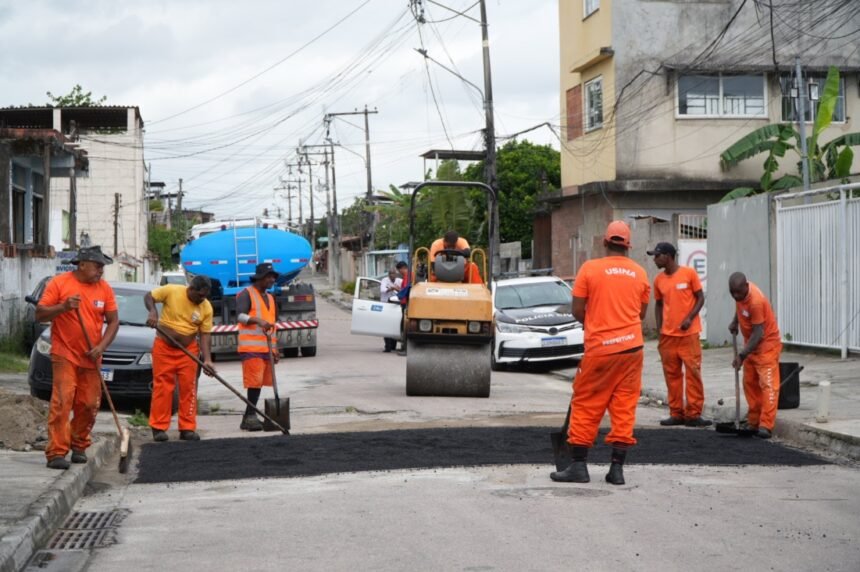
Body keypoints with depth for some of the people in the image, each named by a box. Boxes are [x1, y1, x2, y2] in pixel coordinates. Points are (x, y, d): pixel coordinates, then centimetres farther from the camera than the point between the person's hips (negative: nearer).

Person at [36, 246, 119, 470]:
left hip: (91, 358, 4)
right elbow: (40, 314, -5)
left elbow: (113, 321, 7)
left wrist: (101, 346, -7)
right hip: (65, 355, -4)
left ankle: (79, 446, 24)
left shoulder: (105, 288, 5)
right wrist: (63, 307, -22)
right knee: (62, 402, -13)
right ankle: (56, 452, -11)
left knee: (89, 405, 5)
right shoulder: (59, 283, -5)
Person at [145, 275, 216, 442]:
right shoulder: (171, 291, -13)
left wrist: (207, 359, -14)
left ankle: (187, 428, 5)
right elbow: (149, 296, 0)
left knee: (188, 389, 0)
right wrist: (153, 312, -20)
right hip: (163, 347, -2)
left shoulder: (206, 307, -6)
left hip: (188, 350, 2)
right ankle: (159, 428, 0)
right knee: (162, 387, -4)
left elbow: (205, 334, -3)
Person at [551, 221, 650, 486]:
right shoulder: (639, 273, 4)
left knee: (586, 406, 5)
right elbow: (641, 313, 12)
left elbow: (577, 310, -5)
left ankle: (578, 465, 4)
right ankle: (617, 468, 6)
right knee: (624, 407, 7)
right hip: (631, 346, 3)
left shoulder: (590, 268, -6)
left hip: (600, 348, -3)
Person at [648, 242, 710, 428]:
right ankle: (676, 413, 12)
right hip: (667, 335, 4)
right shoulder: (659, 280, 7)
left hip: (688, 333, -4)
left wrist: (690, 318, -13)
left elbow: (700, 298, -1)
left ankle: (693, 414, -2)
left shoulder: (689, 273, -4)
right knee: (672, 374, 5)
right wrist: (659, 326, 3)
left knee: (693, 372, -5)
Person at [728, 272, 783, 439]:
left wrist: (742, 355, -30)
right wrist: (735, 322, 7)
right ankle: (753, 423, 15)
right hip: (751, 343, 9)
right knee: (750, 384, 10)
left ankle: (766, 426, -17)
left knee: (767, 384, -12)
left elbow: (758, 333, -28)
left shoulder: (756, 301, -31)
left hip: (766, 344, -9)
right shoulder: (741, 291, -7)